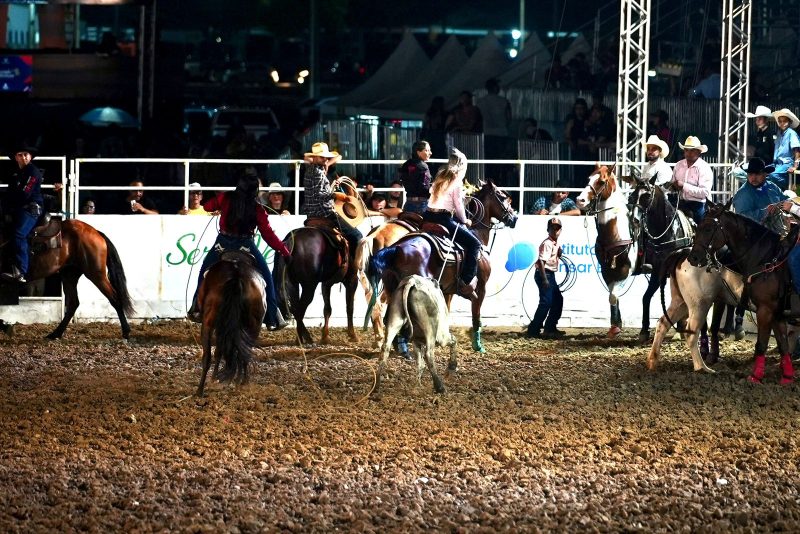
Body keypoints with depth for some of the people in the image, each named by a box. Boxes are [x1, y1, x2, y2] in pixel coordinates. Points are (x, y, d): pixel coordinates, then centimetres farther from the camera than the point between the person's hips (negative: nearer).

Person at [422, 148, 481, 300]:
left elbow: (432, 195, 18)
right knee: (474, 243, -3)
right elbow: (458, 204, -4)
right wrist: (464, 221, 12)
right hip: (444, 219, -8)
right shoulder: (457, 180, -1)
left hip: (429, 216, 8)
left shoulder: (440, 177, 20)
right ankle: (466, 283, -12)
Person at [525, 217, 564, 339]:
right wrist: (545, 279, -27)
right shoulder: (547, 244, -16)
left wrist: (559, 253, 7)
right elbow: (541, 261, -24)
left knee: (558, 300, 17)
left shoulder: (555, 244, 14)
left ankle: (550, 328, 25)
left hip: (550, 275, 10)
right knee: (546, 302, -13)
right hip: (544, 274, -10)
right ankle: (533, 330, -12)